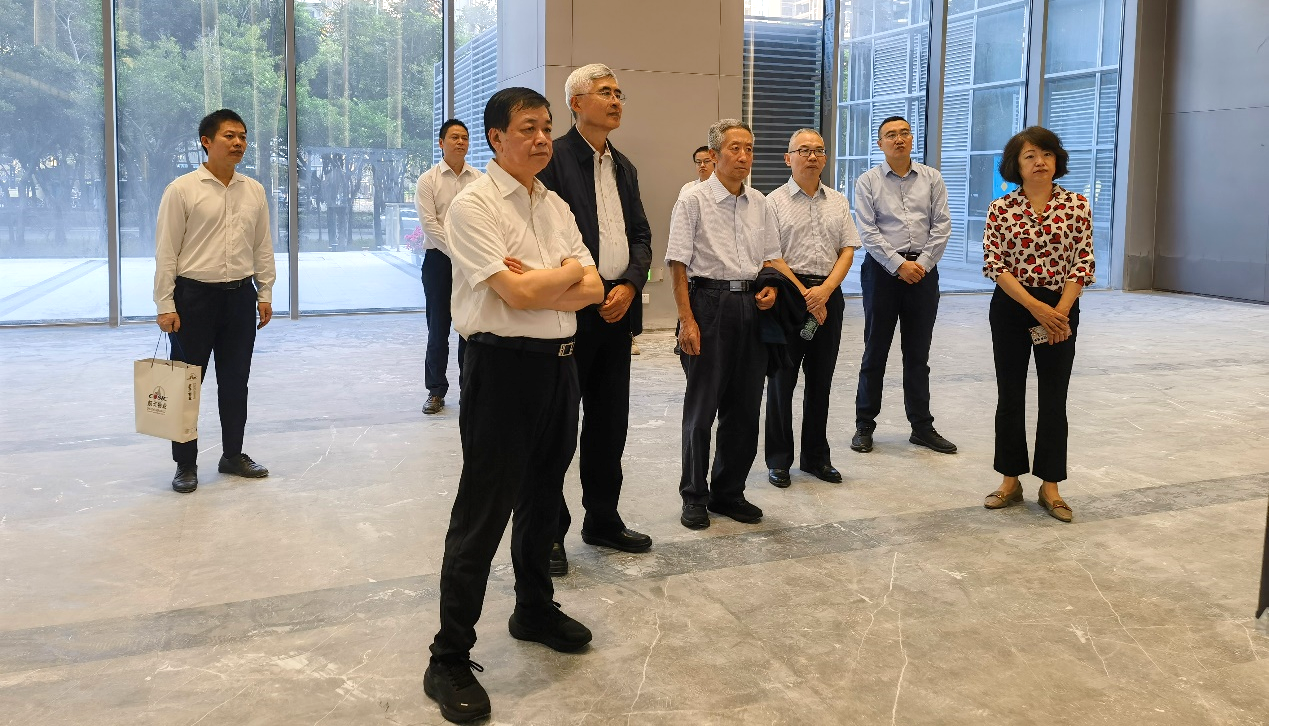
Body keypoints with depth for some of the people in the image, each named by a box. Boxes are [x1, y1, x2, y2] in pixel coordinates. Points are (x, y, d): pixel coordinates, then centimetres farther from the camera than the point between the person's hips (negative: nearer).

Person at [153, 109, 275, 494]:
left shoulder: (254, 191, 6)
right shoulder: (182, 189, -7)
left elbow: (263, 246, 12)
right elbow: (166, 251, -7)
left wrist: (265, 294, 9)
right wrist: (165, 305, -10)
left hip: (240, 295, 4)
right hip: (194, 296, -4)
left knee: (235, 381, 12)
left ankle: (233, 455, 26)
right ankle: (185, 464, 16)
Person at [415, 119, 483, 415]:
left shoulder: (480, 179, 5)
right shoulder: (428, 180, 0)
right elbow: (430, 225, -7)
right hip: (439, 258, -1)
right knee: (438, 327, 3)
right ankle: (436, 391, 13)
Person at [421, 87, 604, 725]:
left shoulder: (556, 206, 12)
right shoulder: (474, 205, -11)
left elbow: (592, 290, 3)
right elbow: (519, 296, -20)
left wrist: (535, 282, -13)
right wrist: (569, 271, -4)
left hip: (559, 362, 7)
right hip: (503, 364, -7)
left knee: (542, 499, 20)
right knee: (482, 515, -2)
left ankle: (534, 609, 40)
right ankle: (449, 660, 9)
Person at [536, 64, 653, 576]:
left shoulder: (624, 166, 16)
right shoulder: (554, 158, -7)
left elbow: (641, 235, 14)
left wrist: (630, 285, -4)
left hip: (617, 310, 7)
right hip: (569, 312, -7)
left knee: (610, 423, 14)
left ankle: (603, 520, 27)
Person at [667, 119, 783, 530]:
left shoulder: (759, 203, 11)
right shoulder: (693, 200, -5)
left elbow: (771, 257, 19)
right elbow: (678, 264, -8)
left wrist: (770, 289, -1)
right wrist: (687, 320, -15)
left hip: (750, 306, 5)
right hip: (708, 301, -5)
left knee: (745, 407, 9)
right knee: (701, 407, 2)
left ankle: (729, 493, 23)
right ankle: (694, 497, 15)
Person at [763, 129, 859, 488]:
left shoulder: (838, 202, 12)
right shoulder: (775, 202, -2)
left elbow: (847, 251, 6)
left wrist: (825, 290, -10)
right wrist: (804, 295, -14)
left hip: (828, 294, 4)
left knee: (820, 380, 10)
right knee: (782, 380, 3)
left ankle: (816, 456, 22)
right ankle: (779, 460, 13)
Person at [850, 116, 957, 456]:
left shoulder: (931, 179, 8)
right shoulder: (867, 182, 0)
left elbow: (941, 225, 3)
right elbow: (868, 232, -7)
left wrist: (922, 263, -8)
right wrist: (899, 265, -13)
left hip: (923, 270, 2)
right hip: (883, 269, -2)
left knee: (918, 354, 10)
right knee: (875, 351, 3)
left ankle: (922, 426, 19)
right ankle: (865, 426, 13)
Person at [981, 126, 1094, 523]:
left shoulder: (1077, 205, 0)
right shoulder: (1001, 208, -2)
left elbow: (1084, 263, -2)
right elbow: (994, 264, -8)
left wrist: (1059, 311, -13)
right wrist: (1034, 306, -16)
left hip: (1061, 309, 0)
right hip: (1011, 309, 0)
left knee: (1054, 399, 4)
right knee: (1009, 396, 7)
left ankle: (1050, 486, 15)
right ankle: (1011, 480, 19)